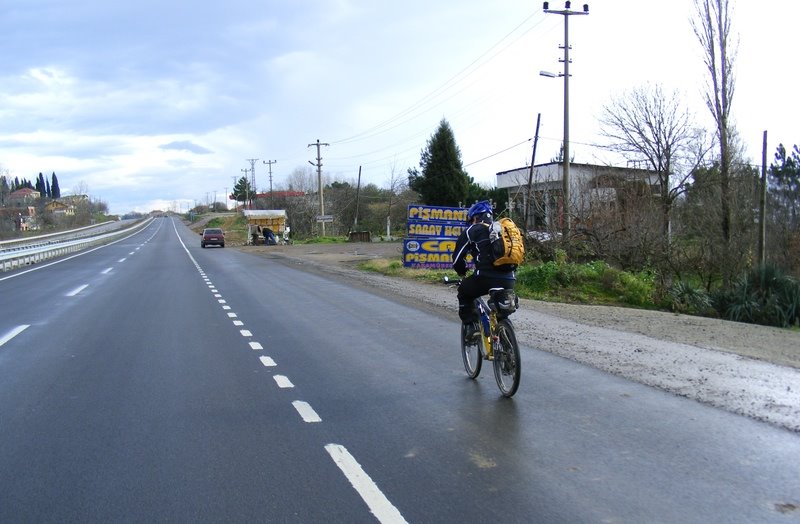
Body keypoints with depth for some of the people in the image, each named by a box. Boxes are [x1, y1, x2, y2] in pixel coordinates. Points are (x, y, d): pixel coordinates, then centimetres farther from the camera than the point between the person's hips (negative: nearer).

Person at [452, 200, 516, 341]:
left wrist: (462, 274, 29)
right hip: (509, 279, 5)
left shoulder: (472, 231, 11)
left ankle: (472, 327, 11)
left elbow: (458, 258, 10)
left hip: (487, 277, -5)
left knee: (464, 293, 23)